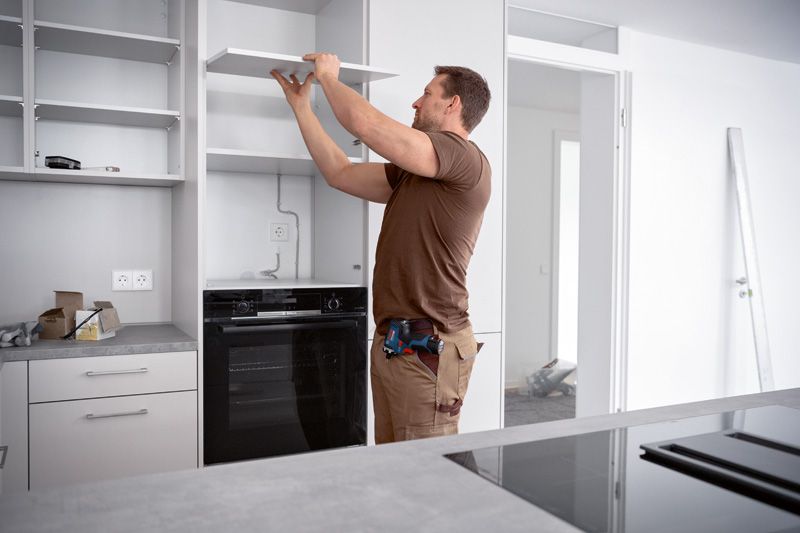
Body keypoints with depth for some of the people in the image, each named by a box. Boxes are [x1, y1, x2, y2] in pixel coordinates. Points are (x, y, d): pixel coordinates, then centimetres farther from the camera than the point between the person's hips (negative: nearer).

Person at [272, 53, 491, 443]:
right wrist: (300, 104, 22)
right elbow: (340, 174, 18)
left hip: (427, 350, -9)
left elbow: (367, 124, -19)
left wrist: (328, 76, 0)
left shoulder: (464, 157, -11)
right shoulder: (410, 172, 18)